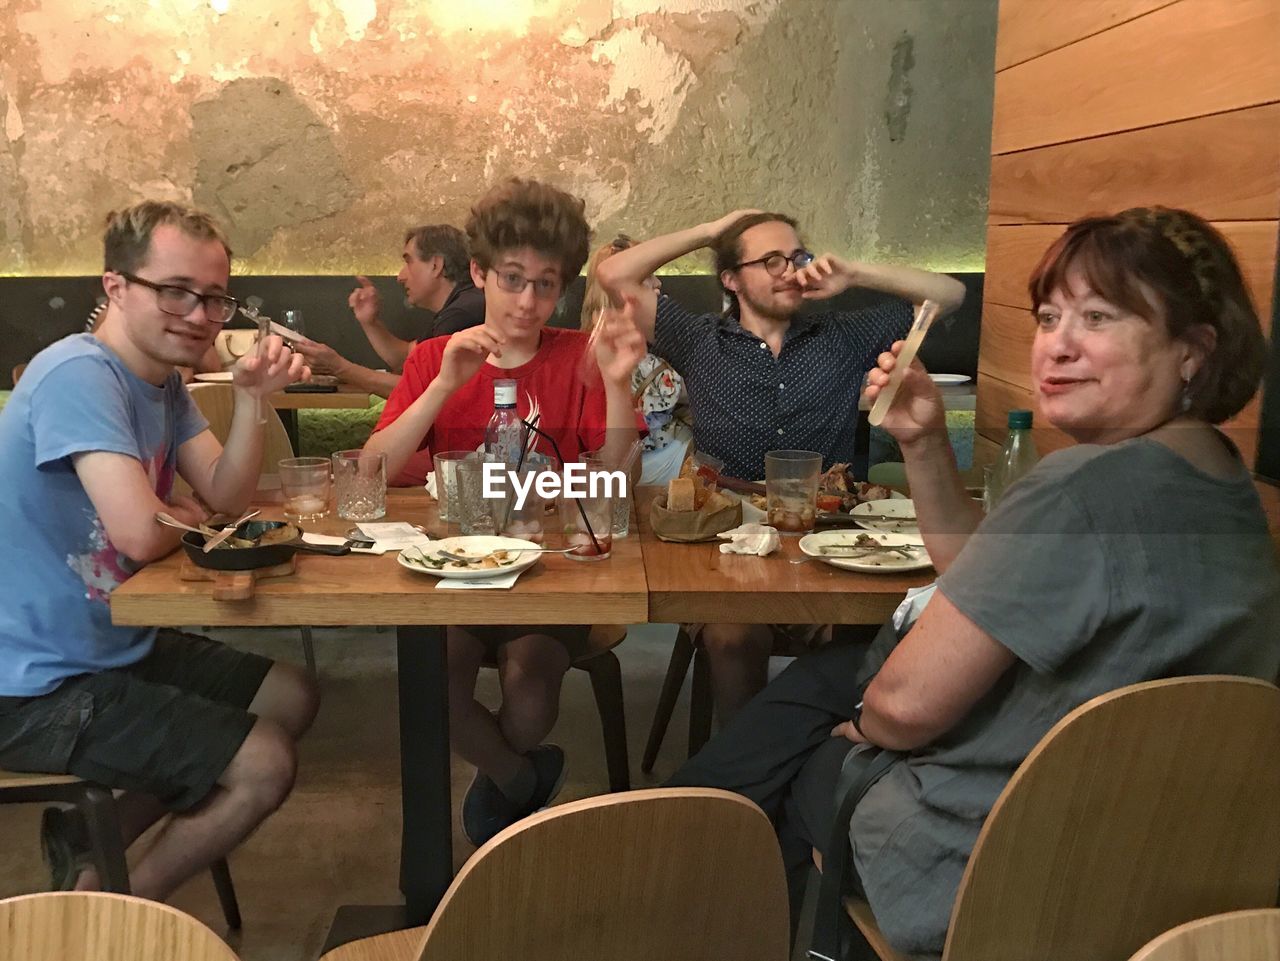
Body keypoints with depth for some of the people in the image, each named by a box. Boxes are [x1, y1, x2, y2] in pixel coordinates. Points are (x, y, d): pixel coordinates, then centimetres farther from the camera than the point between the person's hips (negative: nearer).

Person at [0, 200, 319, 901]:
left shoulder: (164, 382, 8)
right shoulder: (78, 374, -22)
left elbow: (227, 497, 4)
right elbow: (140, 534, -32)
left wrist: (252, 397, -12)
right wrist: (185, 516, -7)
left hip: (114, 647, 10)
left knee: (292, 698, 17)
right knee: (265, 765, -13)